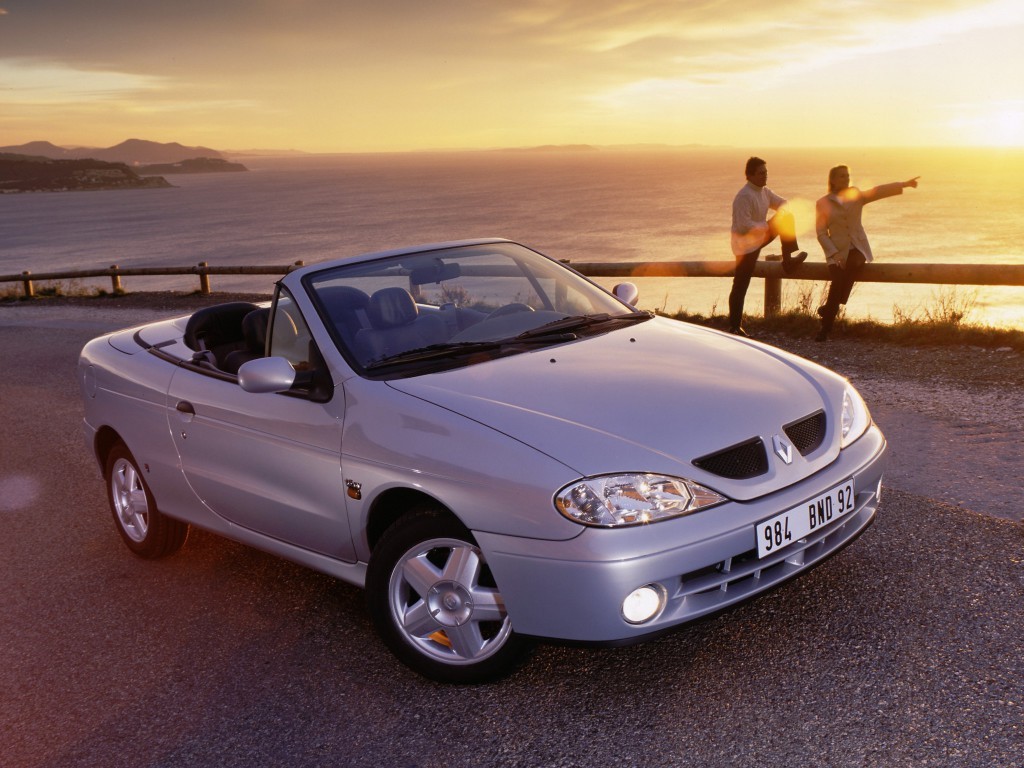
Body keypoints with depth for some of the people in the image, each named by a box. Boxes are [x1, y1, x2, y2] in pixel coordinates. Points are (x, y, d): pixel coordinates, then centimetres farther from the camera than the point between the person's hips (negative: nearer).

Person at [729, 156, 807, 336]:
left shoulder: (764, 192, 3)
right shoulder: (744, 197, -25)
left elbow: (783, 203, 15)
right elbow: (743, 227, -32)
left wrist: (781, 211, -9)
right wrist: (768, 225, -25)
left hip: (760, 238, 9)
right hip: (746, 245, -9)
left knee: (786, 218, 9)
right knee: (740, 287, -5)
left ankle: (788, 260, 14)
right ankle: (735, 327, 2)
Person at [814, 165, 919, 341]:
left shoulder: (856, 195, 12)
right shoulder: (822, 203, 5)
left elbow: (879, 191, -1)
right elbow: (821, 233, 0)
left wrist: (904, 184, -15)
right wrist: (835, 254, -12)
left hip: (858, 247, 2)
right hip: (837, 251, -2)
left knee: (854, 263, -33)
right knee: (838, 279, -26)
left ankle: (829, 307, -19)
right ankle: (826, 328, -18)